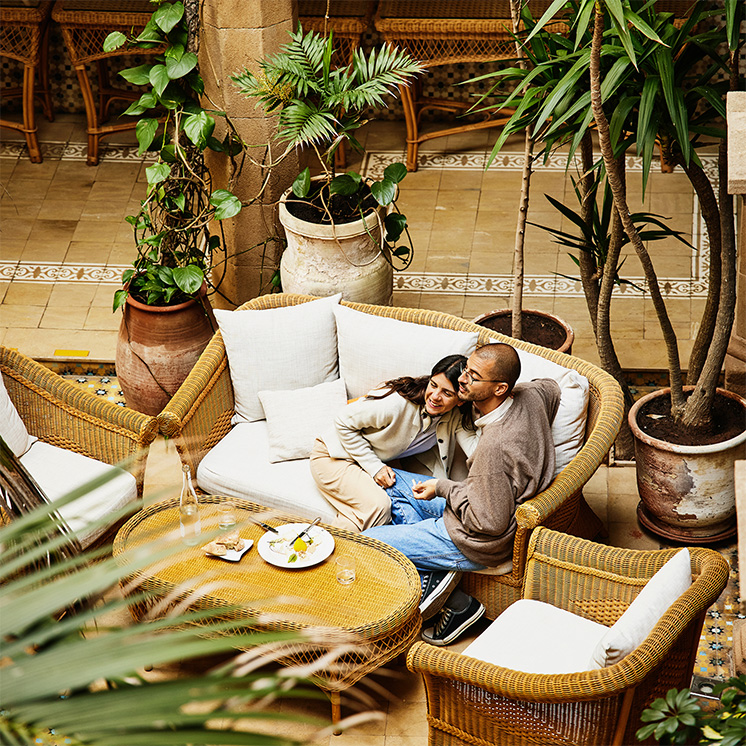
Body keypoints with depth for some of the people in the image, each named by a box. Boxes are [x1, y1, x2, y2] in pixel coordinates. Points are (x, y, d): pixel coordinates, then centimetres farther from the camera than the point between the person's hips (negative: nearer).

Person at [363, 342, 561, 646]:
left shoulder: (495, 446, -35)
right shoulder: (530, 396, -10)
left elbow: (488, 523, -28)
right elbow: (551, 385, 16)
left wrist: (444, 488, -14)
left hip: (478, 543, -10)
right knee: (392, 483, 18)